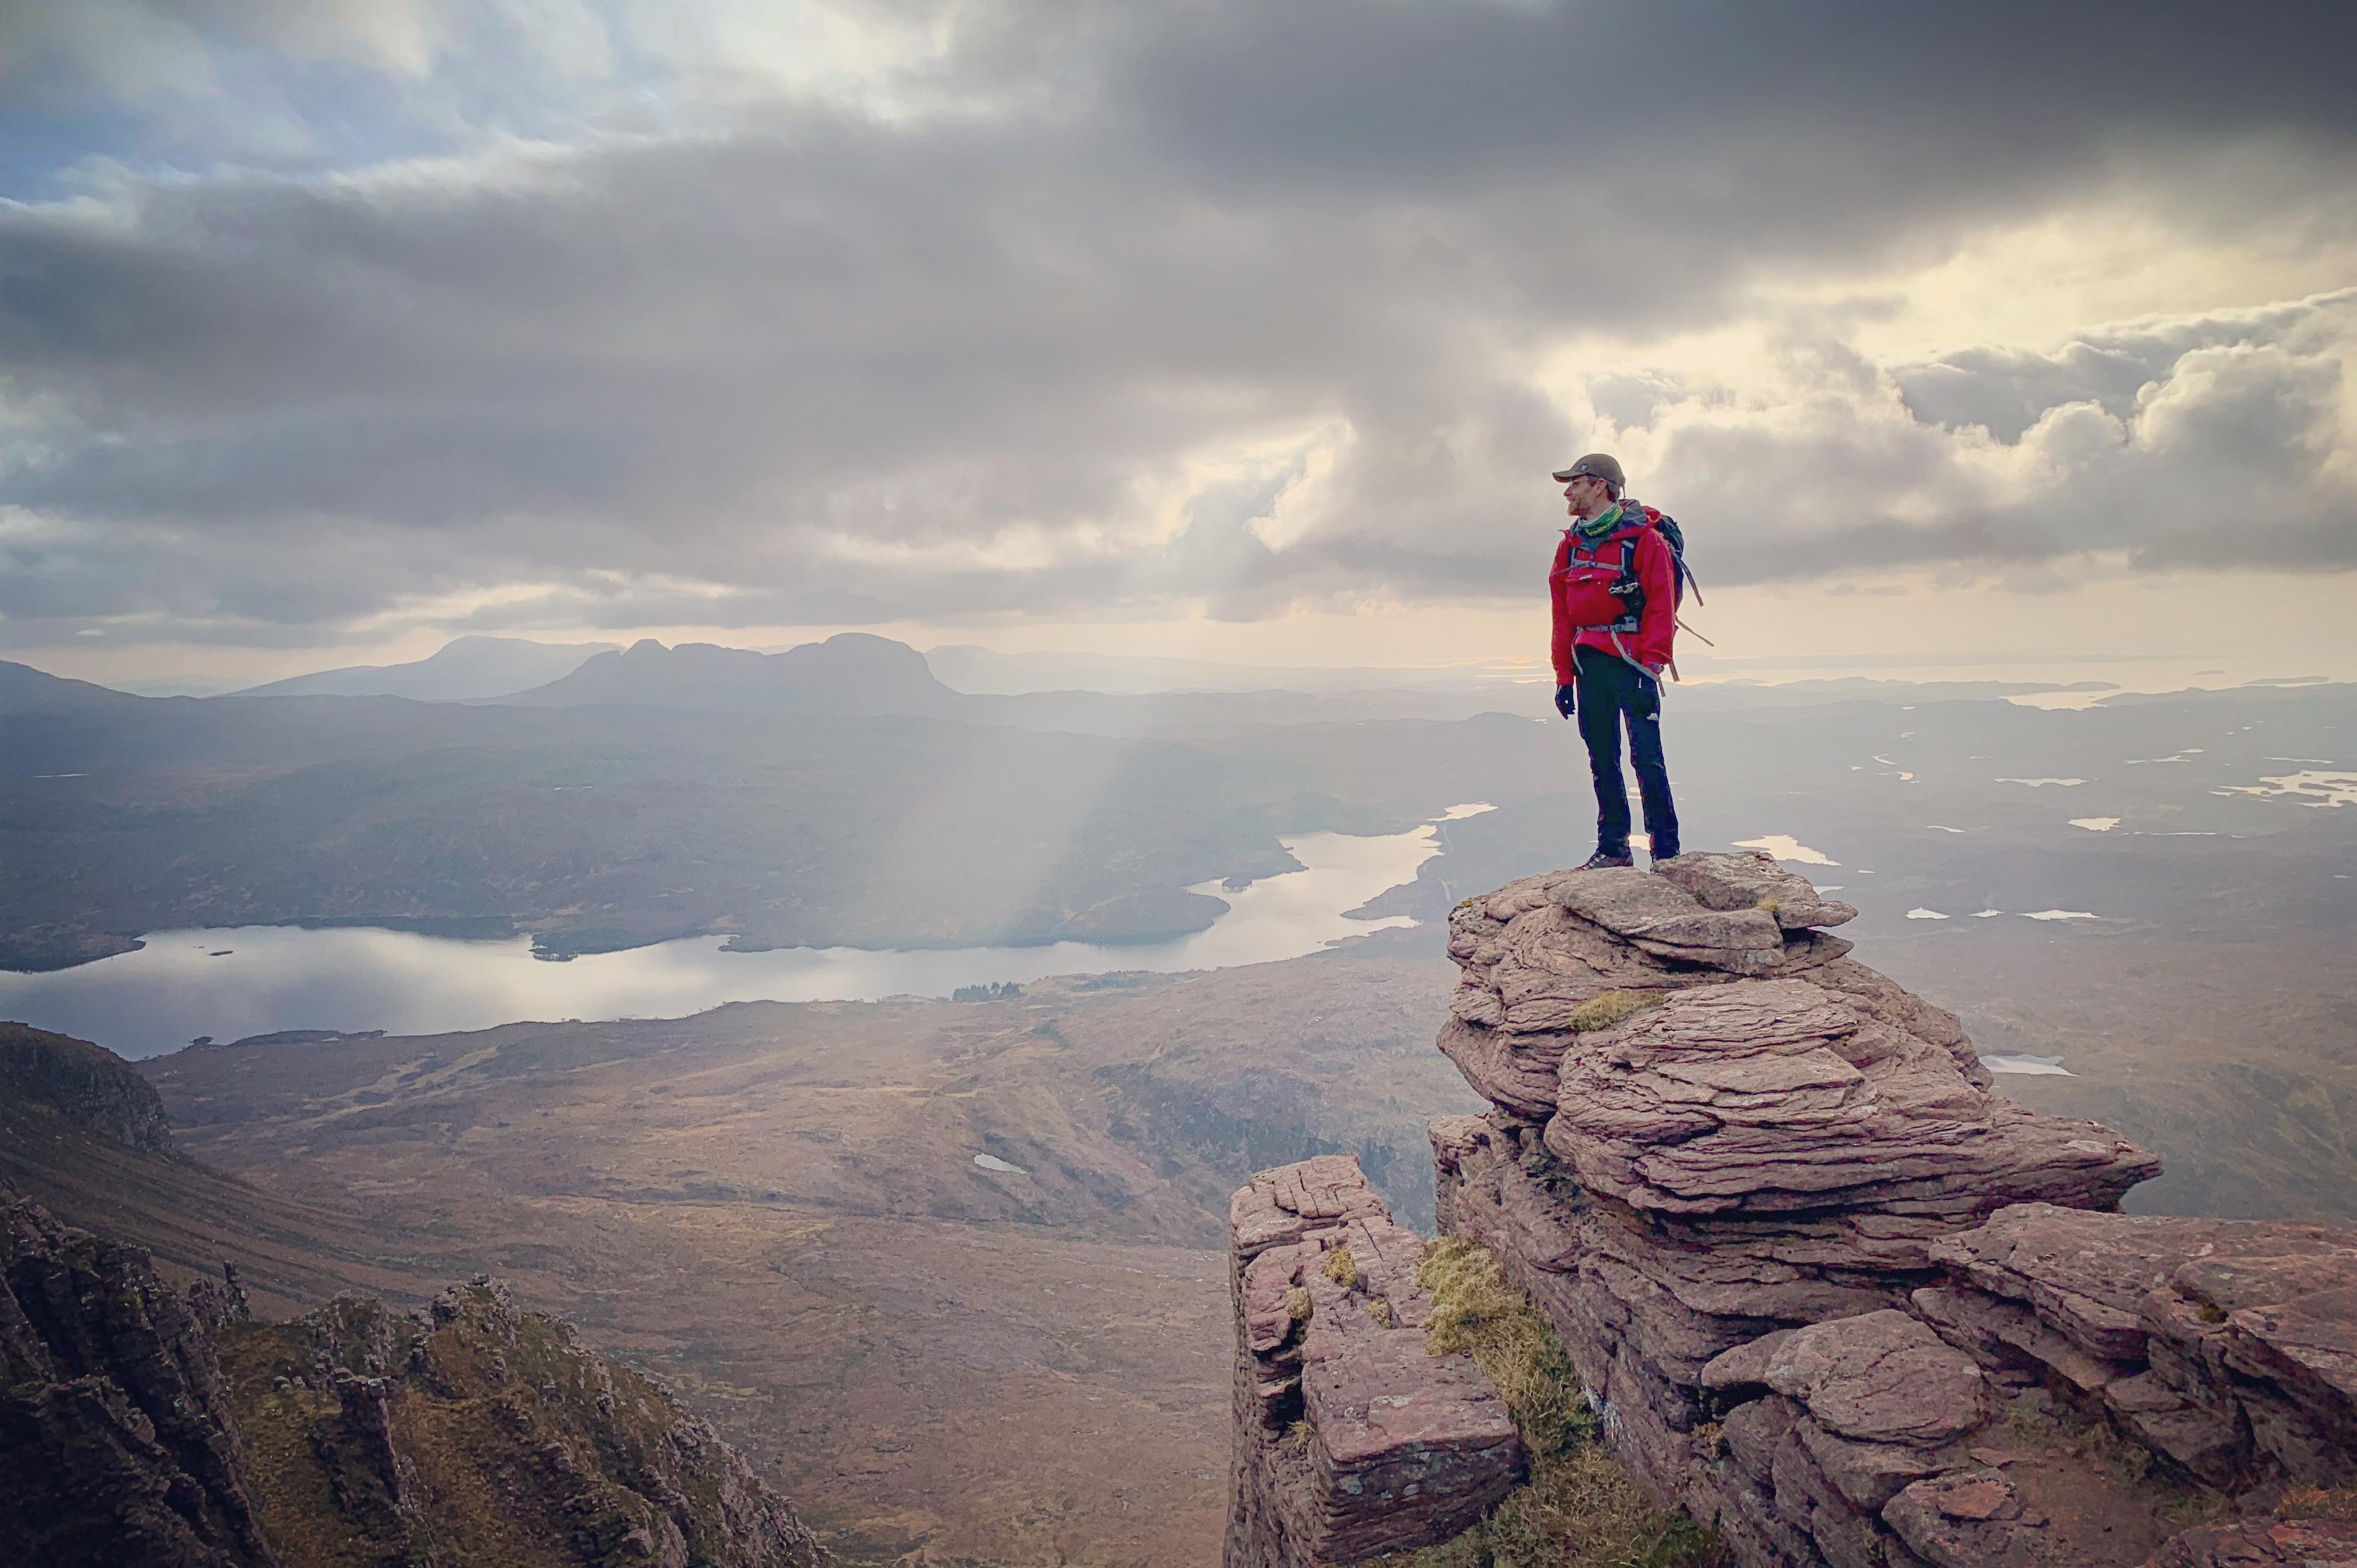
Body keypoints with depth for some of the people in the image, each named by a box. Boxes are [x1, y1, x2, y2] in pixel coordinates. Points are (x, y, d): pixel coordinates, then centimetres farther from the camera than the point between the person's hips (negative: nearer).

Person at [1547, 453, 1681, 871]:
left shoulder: (1643, 537, -4)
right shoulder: (1571, 545, 14)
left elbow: (1661, 605, -9)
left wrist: (1650, 665, -15)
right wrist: (1564, 675, 11)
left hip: (1632, 661, -6)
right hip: (1589, 664, 6)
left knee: (1647, 758, -8)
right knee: (1602, 759, 8)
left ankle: (1666, 854, -2)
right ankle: (1613, 848, 16)